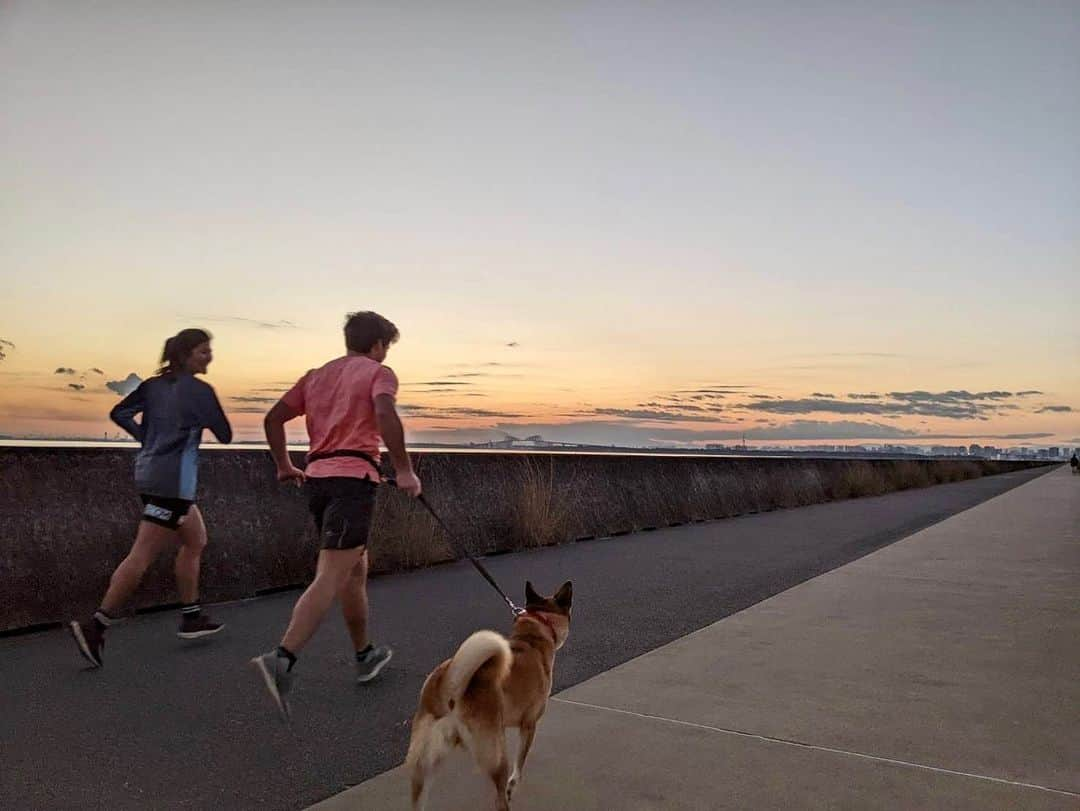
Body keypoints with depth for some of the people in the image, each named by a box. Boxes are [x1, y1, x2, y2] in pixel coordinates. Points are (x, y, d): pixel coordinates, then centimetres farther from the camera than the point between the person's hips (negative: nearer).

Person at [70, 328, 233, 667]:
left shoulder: (155, 385, 10)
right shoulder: (199, 390, -10)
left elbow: (119, 413, 9)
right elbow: (225, 435, -6)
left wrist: (148, 437, 16)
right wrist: (203, 420, 12)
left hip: (150, 472, 9)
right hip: (172, 480, -9)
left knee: (195, 541, 18)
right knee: (143, 556, -7)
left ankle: (191, 618, 23)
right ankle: (95, 626, -7)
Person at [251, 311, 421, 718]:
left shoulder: (317, 375, 20)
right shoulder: (379, 372, 2)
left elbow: (273, 418, 17)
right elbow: (385, 414, -19)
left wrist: (284, 465, 26)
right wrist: (404, 470, -16)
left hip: (316, 476, 8)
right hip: (353, 477, -7)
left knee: (356, 567, 20)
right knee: (331, 577, -12)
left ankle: (365, 654, 31)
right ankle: (281, 658, -26)